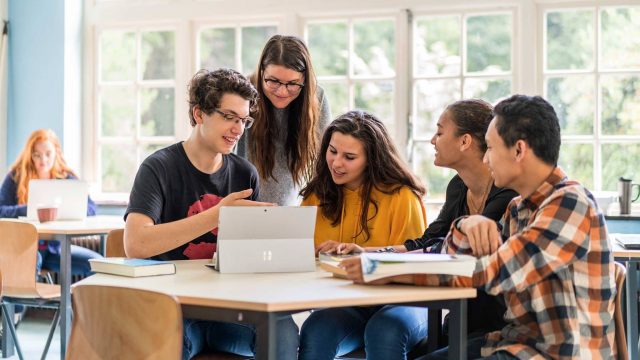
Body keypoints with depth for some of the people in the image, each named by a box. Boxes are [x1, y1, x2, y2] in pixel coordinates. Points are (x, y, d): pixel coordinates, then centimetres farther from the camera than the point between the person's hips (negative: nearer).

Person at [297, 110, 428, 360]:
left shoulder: (401, 197, -4)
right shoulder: (316, 197, 11)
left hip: (396, 301, -3)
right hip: (340, 306, 3)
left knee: (384, 332, -38)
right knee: (315, 332, -32)